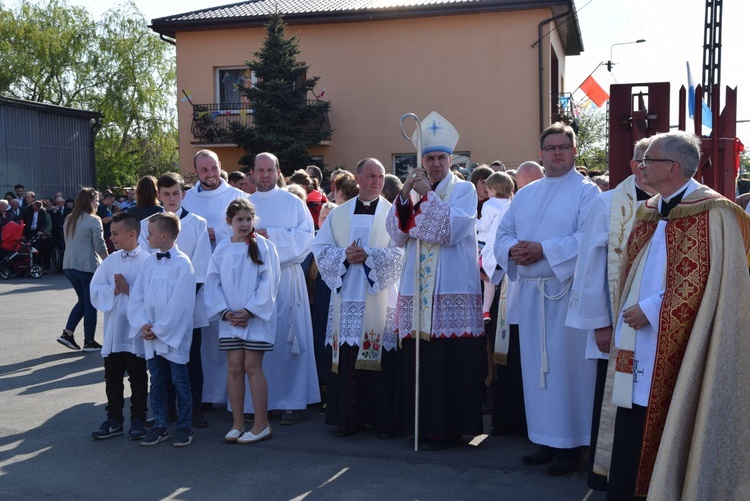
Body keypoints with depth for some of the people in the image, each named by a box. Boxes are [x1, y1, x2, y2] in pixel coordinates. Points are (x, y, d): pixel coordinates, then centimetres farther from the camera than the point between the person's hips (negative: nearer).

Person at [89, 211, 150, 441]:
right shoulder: (110, 261, 5)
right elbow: (96, 292, 2)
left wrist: (128, 289, -19)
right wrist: (113, 290, -14)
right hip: (113, 330, 5)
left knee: (138, 378, 8)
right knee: (112, 378, 12)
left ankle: (138, 419, 20)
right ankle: (114, 420, 24)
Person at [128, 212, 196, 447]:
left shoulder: (182, 263, -11)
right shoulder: (149, 262, 8)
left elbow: (180, 303, -15)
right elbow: (136, 296, 7)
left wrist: (159, 329, -14)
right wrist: (142, 324, -7)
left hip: (174, 335, -6)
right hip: (151, 337, 6)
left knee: (180, 381, 3)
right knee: (157, 381, 12)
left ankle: (184, 426, 14)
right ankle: (160, 425, 23)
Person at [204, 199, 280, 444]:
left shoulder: (264, 246, -4)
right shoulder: (222, 249, 5)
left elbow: (269, 282, -7)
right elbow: (213, 283, 6)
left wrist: (250, 311, -11)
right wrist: (225, 312, -6)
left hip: (257, 316, -3)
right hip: (230, 318, 3)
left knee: (252, 366, -4)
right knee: (234, 367, 4)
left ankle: (261, 424, 4)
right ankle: (237, 424, 13)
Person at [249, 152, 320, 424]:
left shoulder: (293, 203, 9)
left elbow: (306, 236, -3)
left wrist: (270, 235, -11)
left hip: (286, 278, -2)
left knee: (287, 338, -3)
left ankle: (291, 401, 3)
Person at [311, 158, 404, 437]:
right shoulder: (339, 214, 13)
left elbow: (399, 252, -5)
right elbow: (321, 248, 8)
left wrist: (367, 255, -16)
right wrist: (344, 256, -10)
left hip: (379, 298, -2)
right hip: (347, 298, 2)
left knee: (382, 359, -3)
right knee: (346, 358, 3)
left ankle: (383, 419, 6)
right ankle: (348, 418, 12)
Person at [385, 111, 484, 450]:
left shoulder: (464, 190, 3)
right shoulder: (413, 190, 15)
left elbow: (451, 229, -14)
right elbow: (397, 234, 2)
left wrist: (426, 195, -16)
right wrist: (405, 195, -9)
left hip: (454, 291, -4)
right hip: (418, 288, 5)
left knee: (452, 361, -3)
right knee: (420, 361, 7)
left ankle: (449, 427, 7)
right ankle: (424, 423, 19)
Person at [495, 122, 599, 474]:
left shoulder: (586, 191, -1)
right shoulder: (525, 194, 18)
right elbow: (503, 234, 13)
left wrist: (543, 249, -20)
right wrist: (513, 250, -9)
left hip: (568, 290, -6)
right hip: (530, 291, 6)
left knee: (567, 363, -3)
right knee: (536, 363, 8)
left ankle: (570, 445, 6)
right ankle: (545, 440, 18)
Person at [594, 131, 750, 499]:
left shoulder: (710, 214, -11)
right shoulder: (648, 212, 13)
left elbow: (700, 280, -17)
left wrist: (650, 311, -16)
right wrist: (628, 313, 11)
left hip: (675, 344, -7)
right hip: (639, 341, 7)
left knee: (669, 425, 2)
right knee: (630, 426, 9)